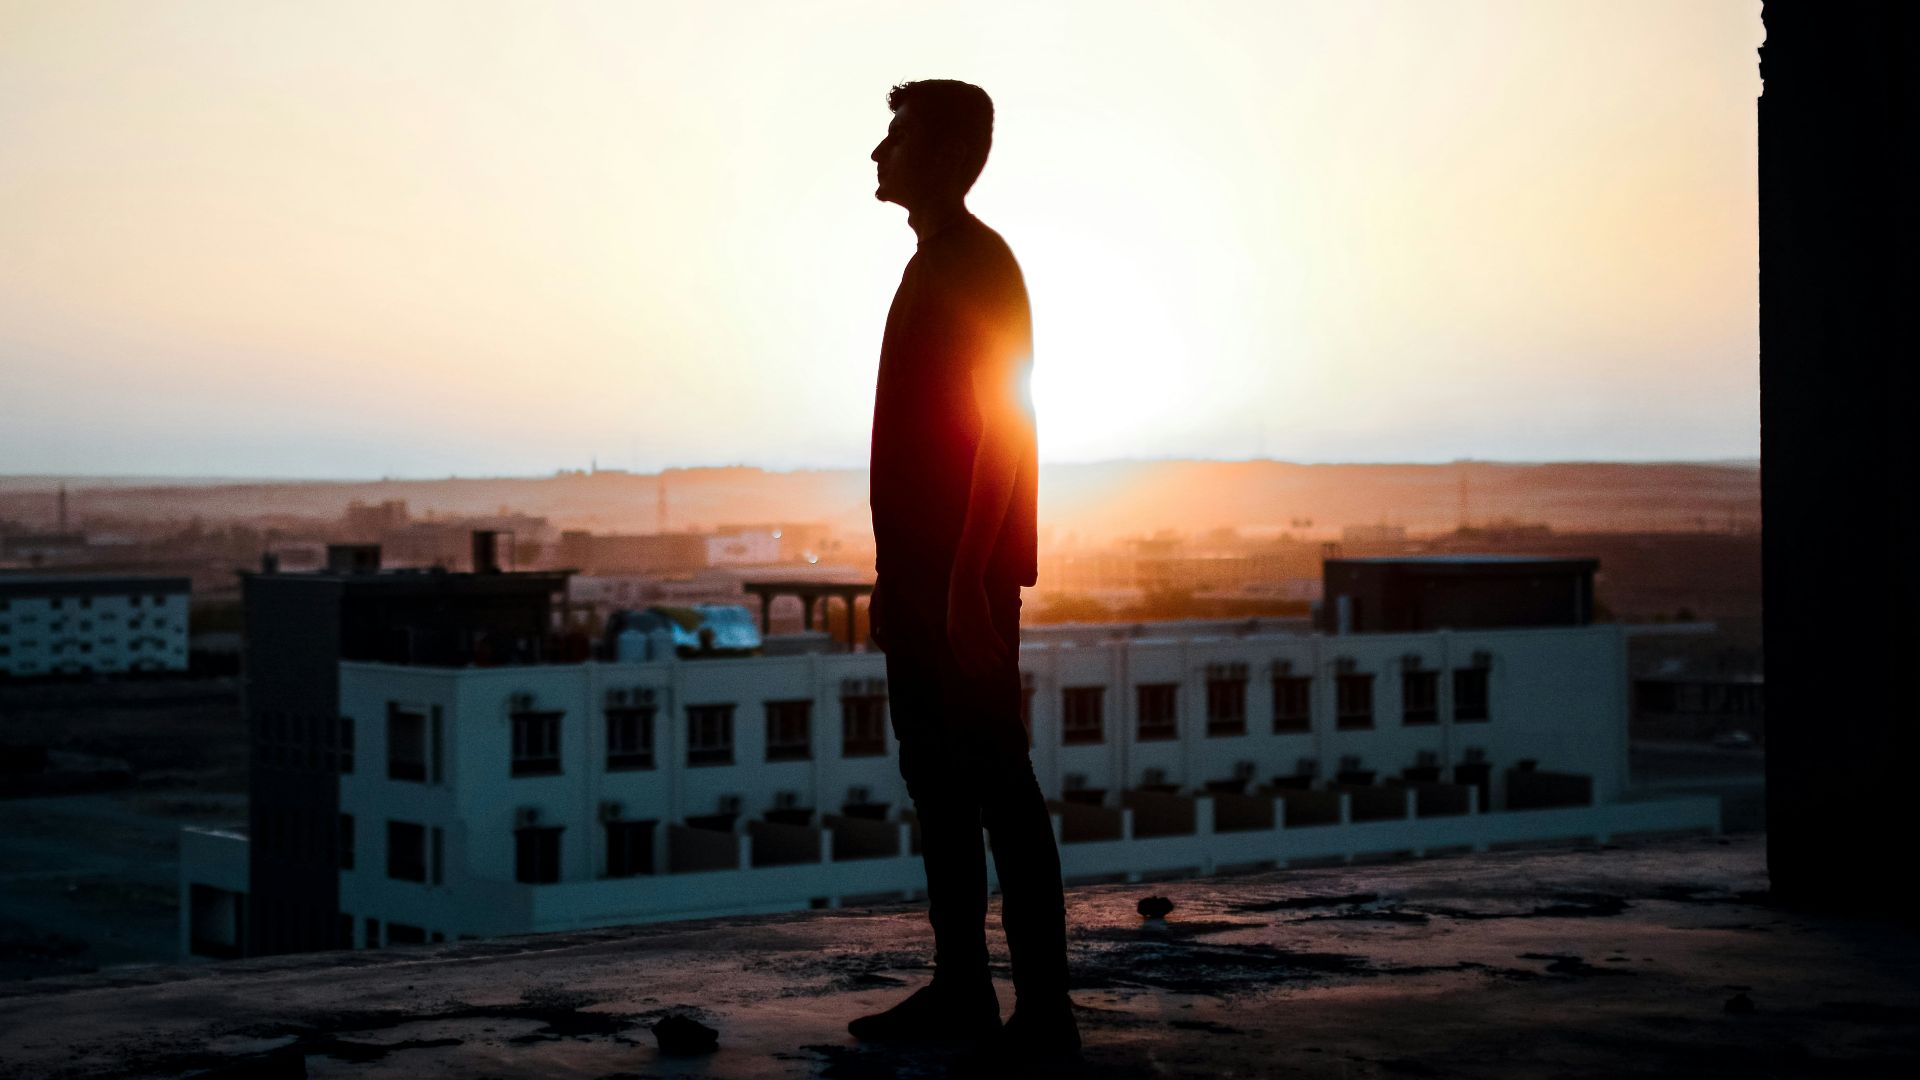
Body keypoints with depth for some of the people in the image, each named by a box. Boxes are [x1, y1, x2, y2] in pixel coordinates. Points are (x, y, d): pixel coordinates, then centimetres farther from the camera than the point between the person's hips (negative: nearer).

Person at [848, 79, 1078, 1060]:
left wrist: (968, 576, -23)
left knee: (996, 782, -9)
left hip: (965, 577, -10)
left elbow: (1003, 426, -18)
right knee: (937, 782, 11)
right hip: (922, 573, 10)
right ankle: (960, 990, 16)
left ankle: (1044, 1011, -8)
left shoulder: (978, 264, -10)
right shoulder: (932, 268, 18)